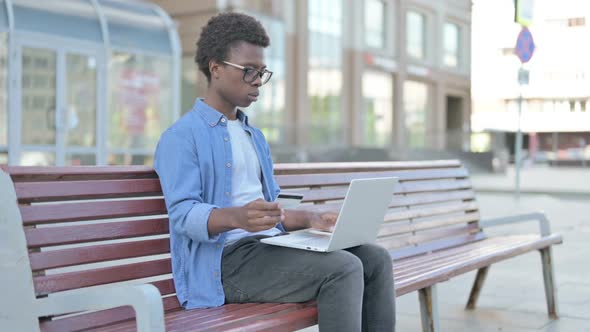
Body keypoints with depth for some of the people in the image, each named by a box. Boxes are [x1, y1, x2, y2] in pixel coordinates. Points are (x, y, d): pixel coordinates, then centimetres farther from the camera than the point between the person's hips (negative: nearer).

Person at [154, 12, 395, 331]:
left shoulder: (255, 137, 24)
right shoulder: (181, 137, -4)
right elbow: (183, 214, -16)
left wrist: (311, 219, 5)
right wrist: (237, 217, -35)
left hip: (270, 246, 8)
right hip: (224, 260, -8)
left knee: (375, 258, -8)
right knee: (342, 269, -26)